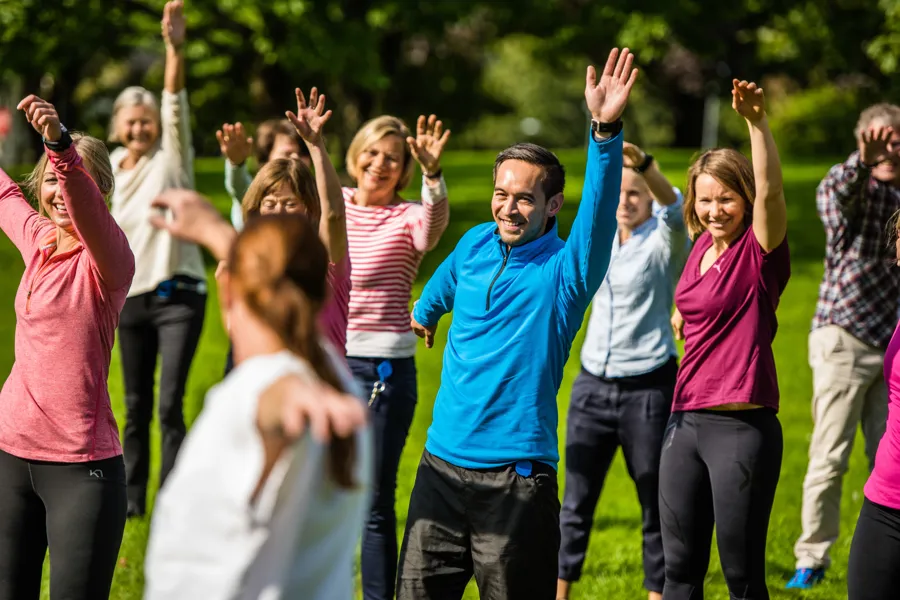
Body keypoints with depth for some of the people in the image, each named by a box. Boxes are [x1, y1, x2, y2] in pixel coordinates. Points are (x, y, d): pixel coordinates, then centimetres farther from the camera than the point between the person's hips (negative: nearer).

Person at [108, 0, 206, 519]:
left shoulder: (171, 158, -4)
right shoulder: (115, 167, 10)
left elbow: (176, 106, -21)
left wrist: (175, 49, -37)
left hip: (178, 295, -5)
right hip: (131, 297, 5)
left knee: (170, 405, -11)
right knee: (136, 406, 10)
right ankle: (133, 499, 19)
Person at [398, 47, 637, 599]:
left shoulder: (565, 270, -8)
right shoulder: (476, 244, 8)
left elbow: (600, 208, -27)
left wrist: (606, 131, -41)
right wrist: (424, 313, 51)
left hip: (518, 478, -5)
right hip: (443, 464, 5)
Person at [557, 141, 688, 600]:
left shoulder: (664, 241, -8)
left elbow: (673, 207, -31)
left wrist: (644, 164, -48)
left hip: (648, 388, -5)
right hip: (593, 386, 5)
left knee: (656, 505, 3)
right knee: (576, 502, 6)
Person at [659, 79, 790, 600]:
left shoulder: (760, 252, -9)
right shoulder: (702, 248, 11)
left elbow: (770, 190, -27)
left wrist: (758, 121, -38)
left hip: (743, 426, -7)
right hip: (687, 419, 7)